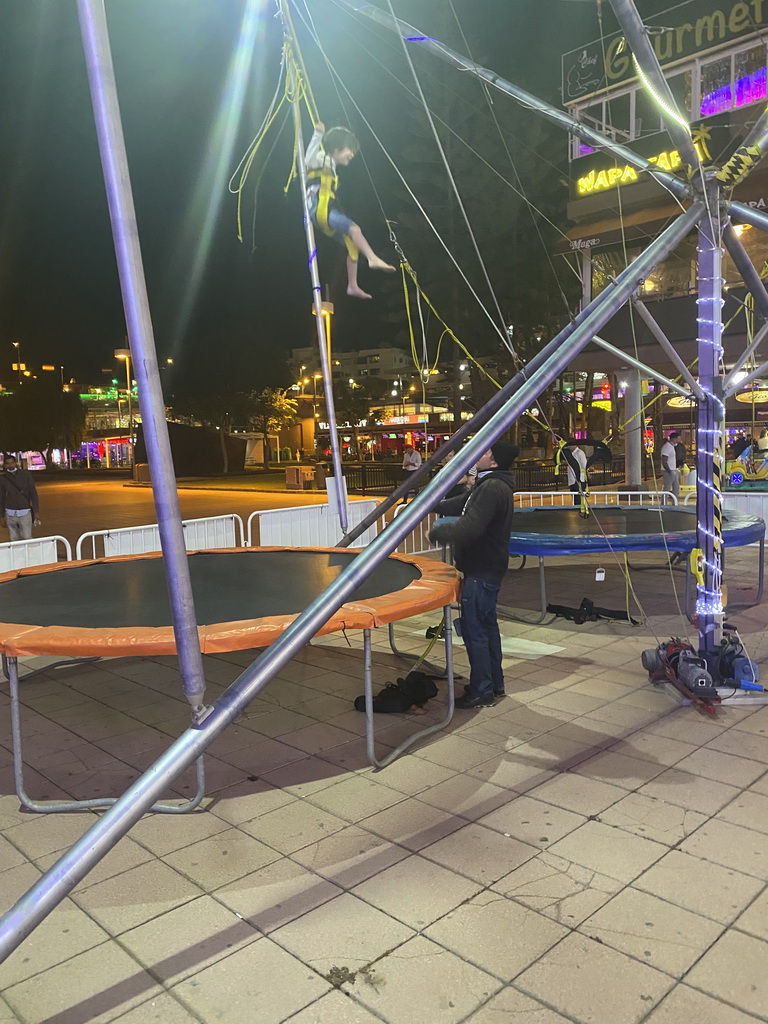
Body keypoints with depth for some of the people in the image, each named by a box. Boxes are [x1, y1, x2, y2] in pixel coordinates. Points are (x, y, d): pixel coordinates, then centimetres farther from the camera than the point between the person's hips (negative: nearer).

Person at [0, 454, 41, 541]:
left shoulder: (26, 474, 1)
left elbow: (33, 493, 2)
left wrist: (36, 512, -2)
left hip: (25, 513, -1)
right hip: (10, 514, 2)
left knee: (27, 539, -6)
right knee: (14, 540, 2)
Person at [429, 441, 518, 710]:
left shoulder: (492, 488, -21)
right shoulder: (490, 485, 14)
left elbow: (469, 528, -28)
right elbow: (462, 505, 22)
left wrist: (437, 532, -15)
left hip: (481, 571, -11)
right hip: (486, 567, 11)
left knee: (474, 630, -4)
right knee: (487, 626, 18)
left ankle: (481, 692, 6)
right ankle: (495, 684, 29)